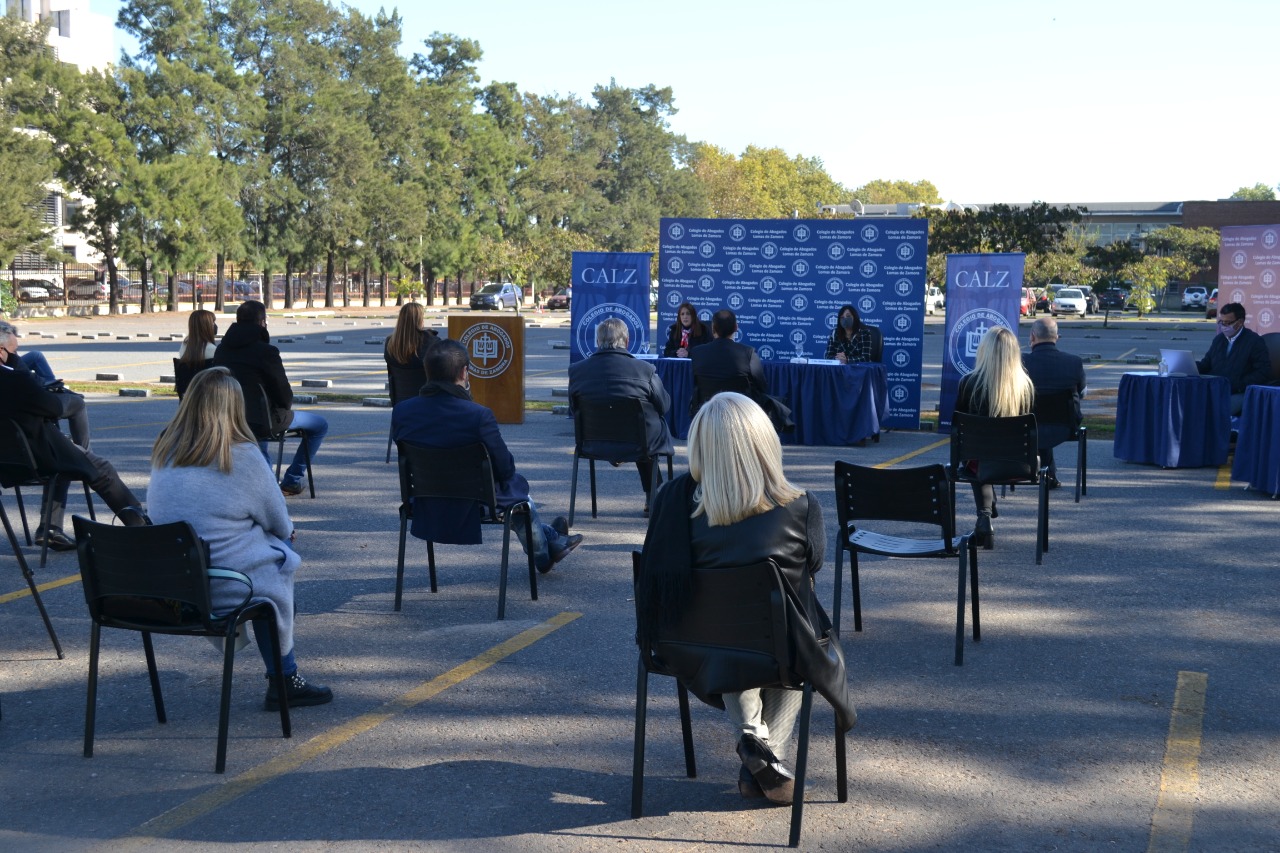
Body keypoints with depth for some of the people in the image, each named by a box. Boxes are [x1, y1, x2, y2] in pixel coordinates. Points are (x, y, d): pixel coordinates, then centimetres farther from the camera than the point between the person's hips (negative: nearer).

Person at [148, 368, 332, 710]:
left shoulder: (164, 451, 6)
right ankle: (283, 679, 25)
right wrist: (288, 531, 23)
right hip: (224, 587, -6)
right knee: (283, 549, 19)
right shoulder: (243, 455, -12)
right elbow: (278, 521, -1)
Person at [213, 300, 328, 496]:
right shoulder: (266, 351, -18)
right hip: (262, 419, -7)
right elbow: (285, 397, -13)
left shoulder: (222, 348, 2)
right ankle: (291, 481, 13)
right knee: (320, 425, 9)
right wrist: (286, 406, 12)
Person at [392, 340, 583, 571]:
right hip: (472, 508, -5)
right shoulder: (478, 415, -26)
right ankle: (543, 555, 51)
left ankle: (551, 539, 50)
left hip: (424, 507, 5)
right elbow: (505, 468, -15)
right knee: (517, 485, 28)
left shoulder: (401, 411, -12)